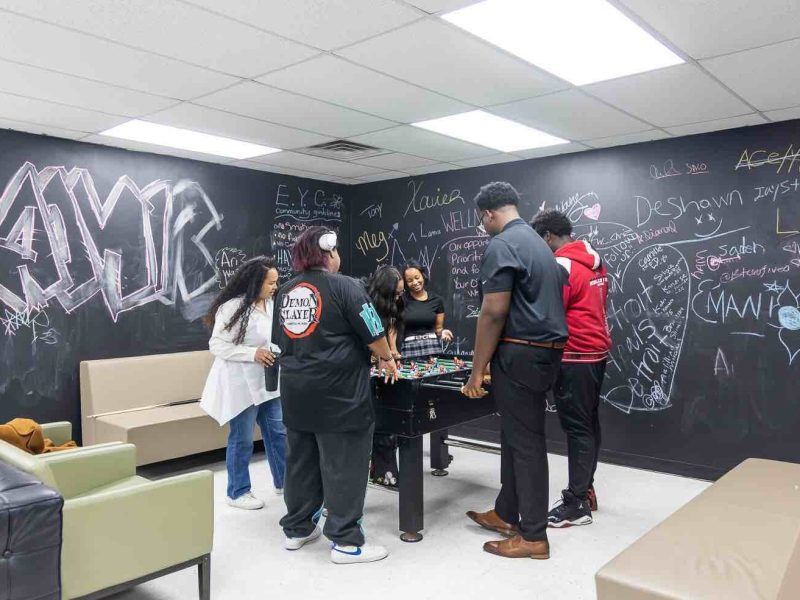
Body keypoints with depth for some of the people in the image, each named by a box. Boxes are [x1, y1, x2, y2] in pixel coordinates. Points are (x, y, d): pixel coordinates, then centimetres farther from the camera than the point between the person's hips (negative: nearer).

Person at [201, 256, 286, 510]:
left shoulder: (271, 305, 3)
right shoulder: (232, 308, -19)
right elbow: (217, 346, -18)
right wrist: (253, 354, -24)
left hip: (268, 382, 7)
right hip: (241, 384, -7)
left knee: (278, 432, 15)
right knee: (242, 439, 5)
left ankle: (283, 481, 32)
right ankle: (237, 492, 22)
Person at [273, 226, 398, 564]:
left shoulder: (285, 292, 10)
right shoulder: (343, 286, -10)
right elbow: (373, 334, -9)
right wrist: (387, 360, 9)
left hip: (296, 391, 7)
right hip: (338, 393, -7)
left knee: (300, 460, 17)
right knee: (343, 466, 1)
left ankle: (297, 529, 29)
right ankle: (345, 542, 8)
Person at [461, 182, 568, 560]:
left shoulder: (502, 245, -13)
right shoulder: (537, 242, 17)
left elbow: (493, 314, -19)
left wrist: (477, 371, -13)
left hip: (520, 354, -10)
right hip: (544, 352, 10)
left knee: (525, 442, -1)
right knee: (516, 435, 18)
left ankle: (533, 536, 11)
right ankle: (506, 514, 32)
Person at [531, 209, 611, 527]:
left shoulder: (562, 265, -16)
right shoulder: (595, 261, 12)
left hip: (574, 357, -9)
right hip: (596, 352, 9)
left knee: (577, 428, -4)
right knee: (589, 423, 14)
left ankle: (577, 503, 3)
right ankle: (585, 490, 25)